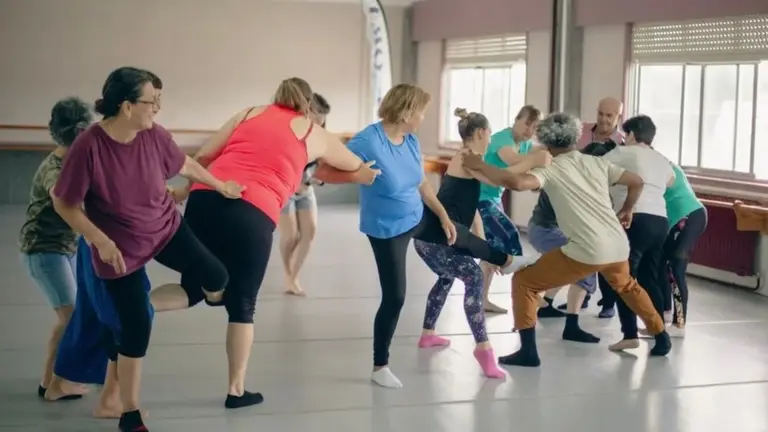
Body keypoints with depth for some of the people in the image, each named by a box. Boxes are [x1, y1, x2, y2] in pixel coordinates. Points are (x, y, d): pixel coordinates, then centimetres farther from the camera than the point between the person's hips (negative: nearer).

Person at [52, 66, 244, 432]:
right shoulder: (88, 147, -28)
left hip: (166, 227, 5)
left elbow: (184, 164, 8)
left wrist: (220, 185, 21)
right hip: (120, 248, -5)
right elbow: (64, 204, -18)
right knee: (136, 330, -1)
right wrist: (101, 241, -25)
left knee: (215, 278, 2)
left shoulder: (154, 136, -13)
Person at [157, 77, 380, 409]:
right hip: (252, 214, -3)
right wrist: (367, 173, 60)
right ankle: (236, 389, 16)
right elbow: (358, 169, 38)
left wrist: (183, 191, 31)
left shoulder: (248, 114, 24)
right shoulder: (314, 133, 20)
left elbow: (203, 157, 16)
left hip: (206, 198, 3)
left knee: (194, 289, 18)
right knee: (242, 306, 11)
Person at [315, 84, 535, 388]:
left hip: (418, 217, 7)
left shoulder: (411, 141, -7)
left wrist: (444, 216, 9)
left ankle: (505, 261, 61)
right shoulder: (368, 141, -30)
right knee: (394, 297, -3)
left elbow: (421, 184, 8)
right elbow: (324, 171, -29)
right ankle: (380, 366, 16)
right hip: (388, 231, -7)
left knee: (460, 236, 27)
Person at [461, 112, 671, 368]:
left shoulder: (552, 170, -3)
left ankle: (528, 351, 1)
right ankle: (661, 338, 47)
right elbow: (637, 182, 18)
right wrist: (627, 211, 36)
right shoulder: (596, 162, 13)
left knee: (523, 282, 7)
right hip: (618, 246, 6)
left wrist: (480, 166, -10)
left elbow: (517, 182, -22)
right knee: (626, 286, 39)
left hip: (587, 251, -6)